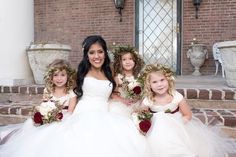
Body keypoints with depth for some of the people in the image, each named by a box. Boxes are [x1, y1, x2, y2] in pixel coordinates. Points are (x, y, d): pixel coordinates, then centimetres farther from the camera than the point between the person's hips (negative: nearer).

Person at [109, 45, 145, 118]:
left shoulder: (138, 76, 3)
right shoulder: (118, 77, -2)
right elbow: (113, 93, -3)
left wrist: (138, 98, -12)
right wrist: (122, 100, -15)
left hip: (136, 104, 2)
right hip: (120, 104, -1)